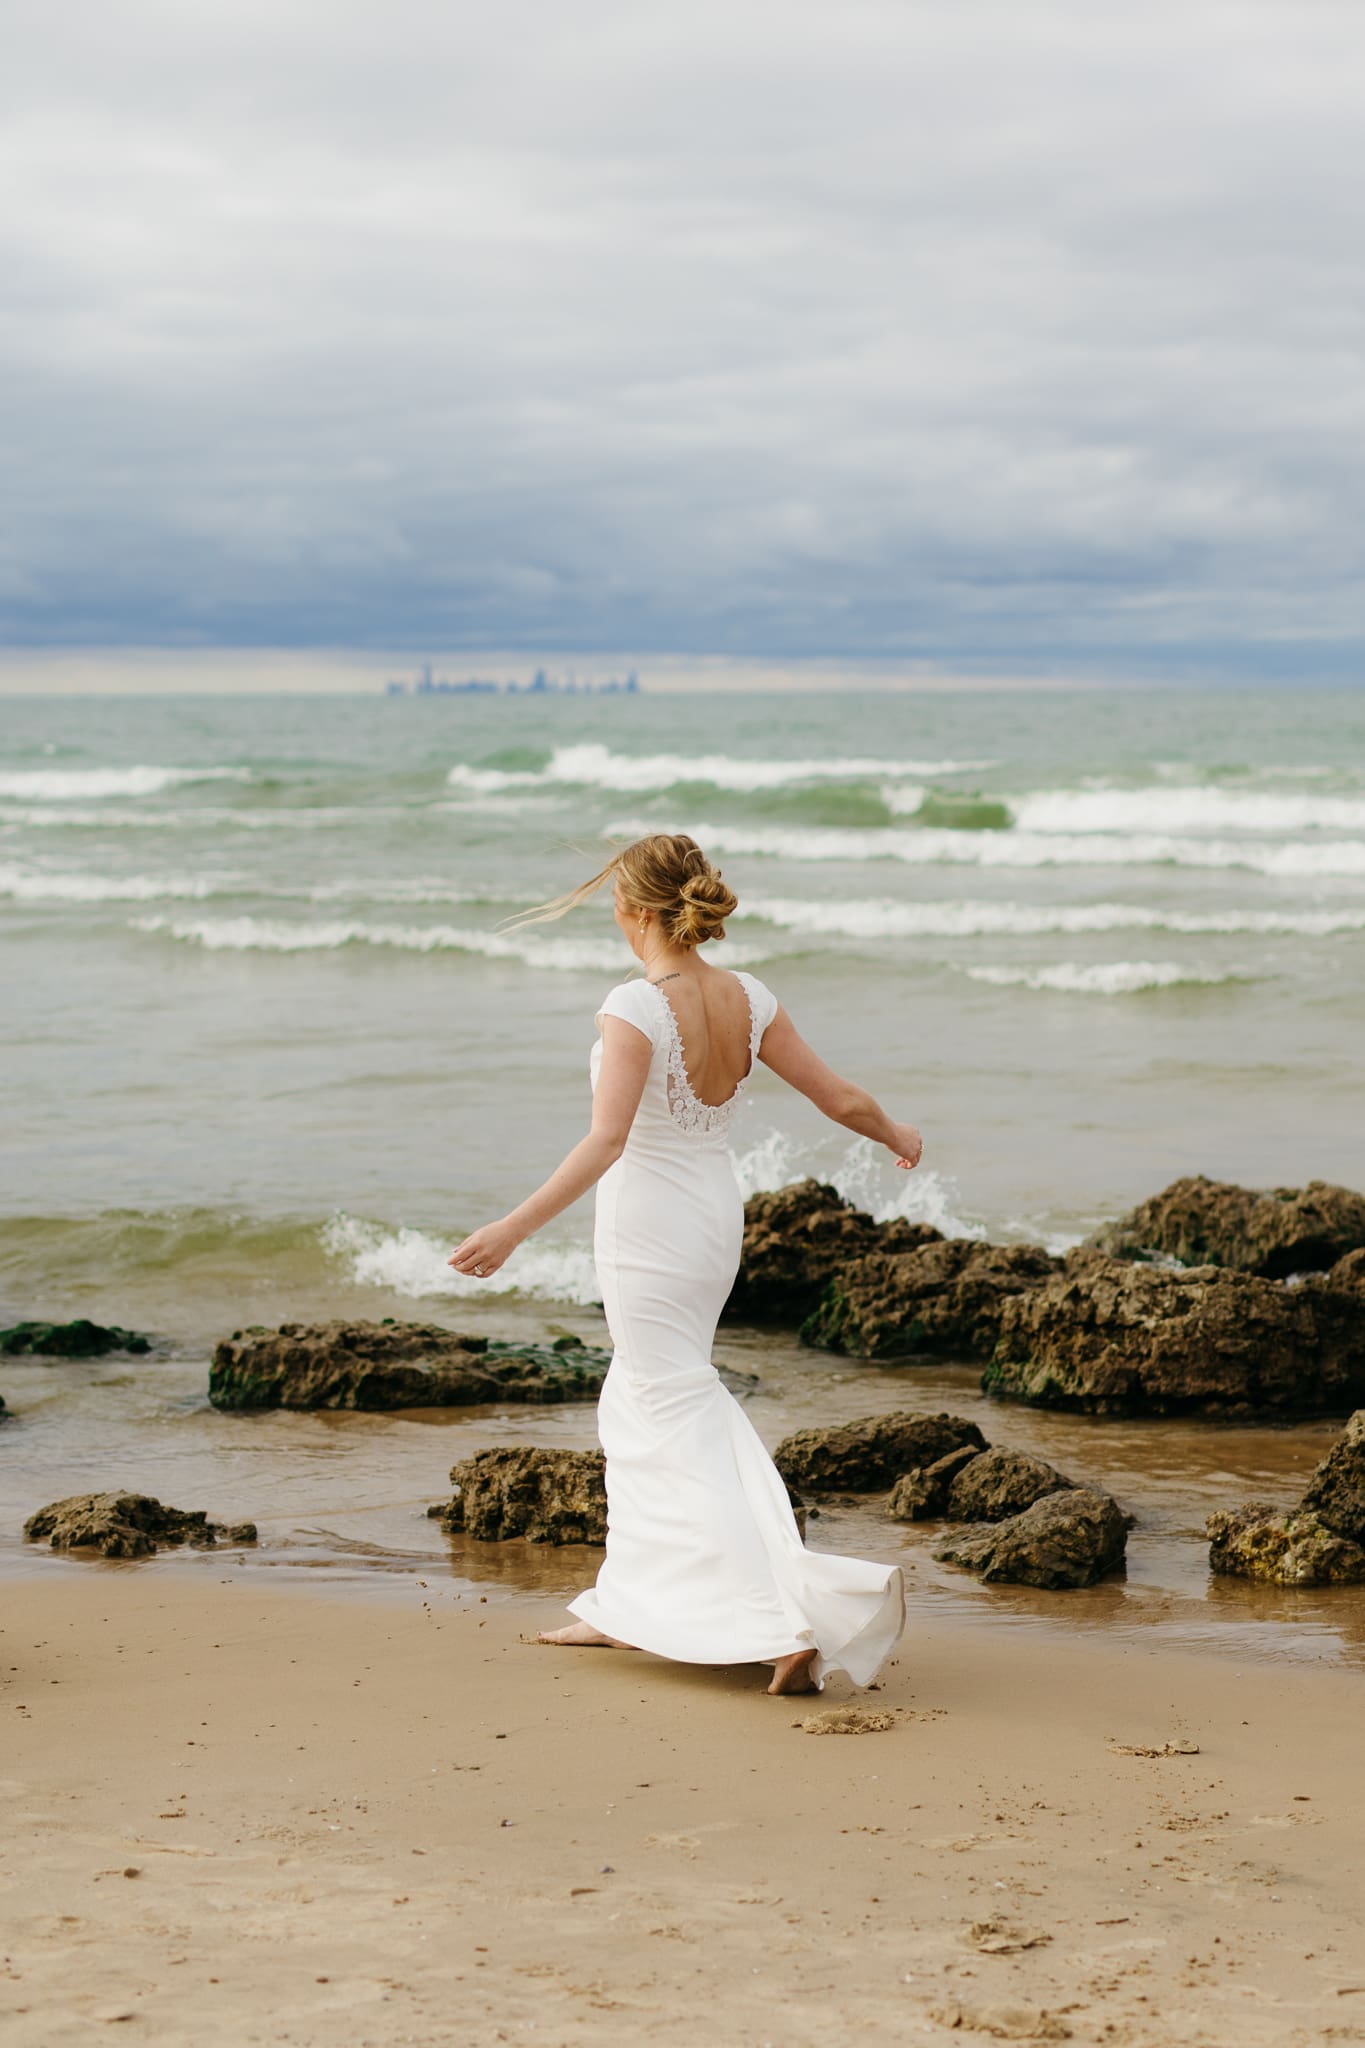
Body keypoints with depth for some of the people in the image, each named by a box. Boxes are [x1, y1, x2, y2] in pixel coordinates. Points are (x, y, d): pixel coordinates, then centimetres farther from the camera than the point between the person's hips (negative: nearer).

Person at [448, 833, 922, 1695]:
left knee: (687, 1429, -3)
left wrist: (513, 1229, -33)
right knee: (639, 1401, 23)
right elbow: (842, 1098, 3)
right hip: (716, 1213, 8)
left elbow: (605, 1143, -31)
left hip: (648, 1227, -8)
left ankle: (796, 1621, -14)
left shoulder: (637, 1008, -22)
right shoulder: (749, 1000, -3)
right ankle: (628, 1605, 35)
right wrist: (898, 1135, 23)